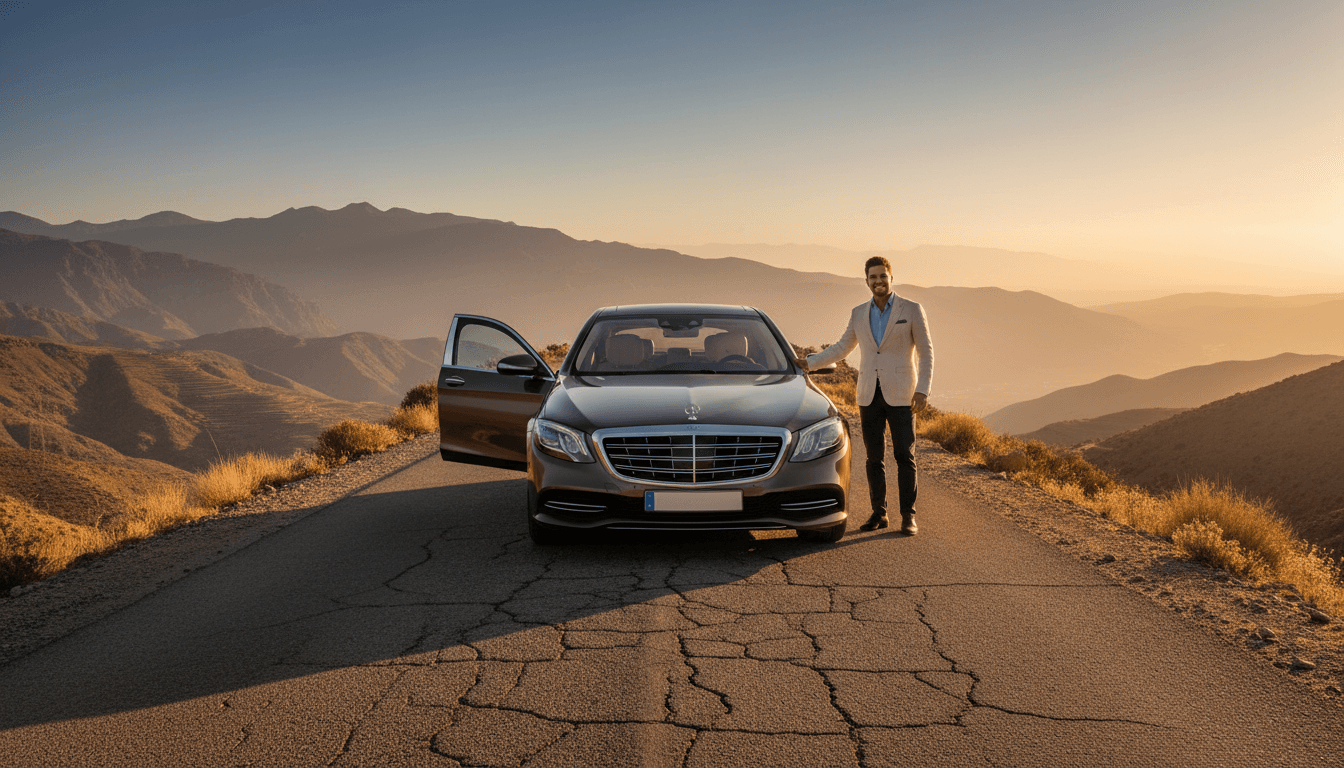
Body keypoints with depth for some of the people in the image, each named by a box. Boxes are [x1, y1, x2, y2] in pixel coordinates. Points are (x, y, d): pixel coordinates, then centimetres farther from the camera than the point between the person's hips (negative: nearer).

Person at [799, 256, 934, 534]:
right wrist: (809, 362, 9)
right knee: (874, 457, 6)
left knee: (904, 456, -5)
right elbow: (841, 349, 18)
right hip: (869, 395, 4)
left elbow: (926, 352, -3)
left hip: (900, 394, -3)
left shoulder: (912, 310, -3)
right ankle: (878, 514, 14)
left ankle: (908, 516, 2)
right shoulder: (859, 313, 8)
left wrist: (923, 390, -12)